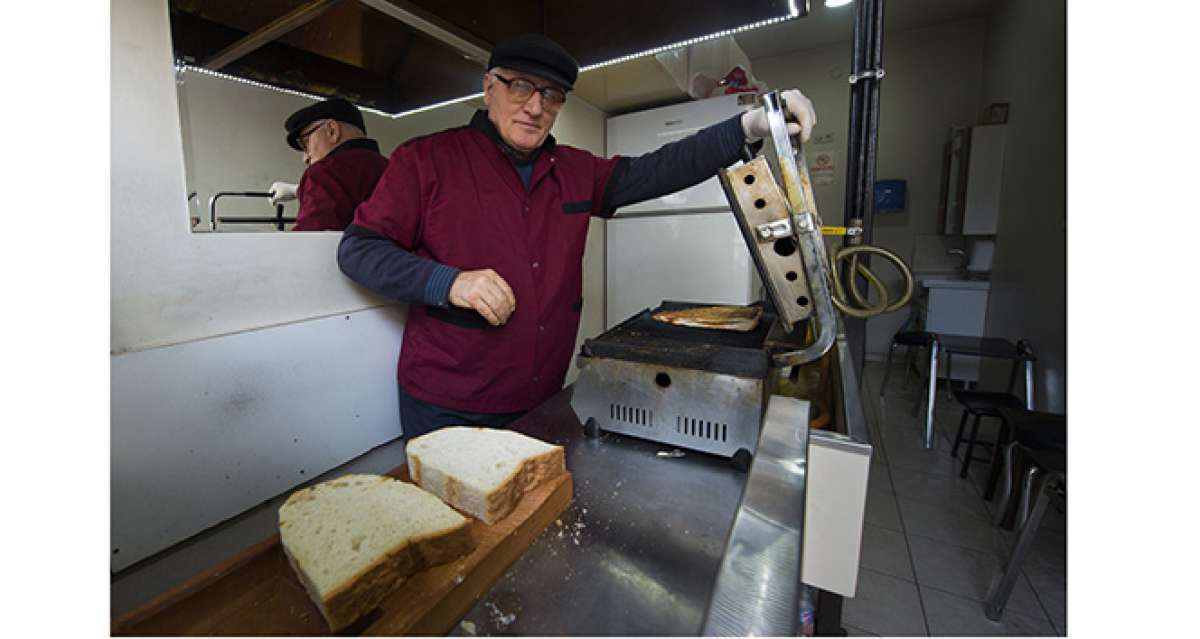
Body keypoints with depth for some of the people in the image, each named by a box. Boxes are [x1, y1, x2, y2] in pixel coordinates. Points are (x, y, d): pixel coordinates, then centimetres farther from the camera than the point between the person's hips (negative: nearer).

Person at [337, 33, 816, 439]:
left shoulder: (576, 172, 7)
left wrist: (749, 127, -10)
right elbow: (358, 249, -6)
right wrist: (448, 282, -23)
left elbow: (655, 171, 0)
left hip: (542, 401, 4)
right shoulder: (425, 160, -5)